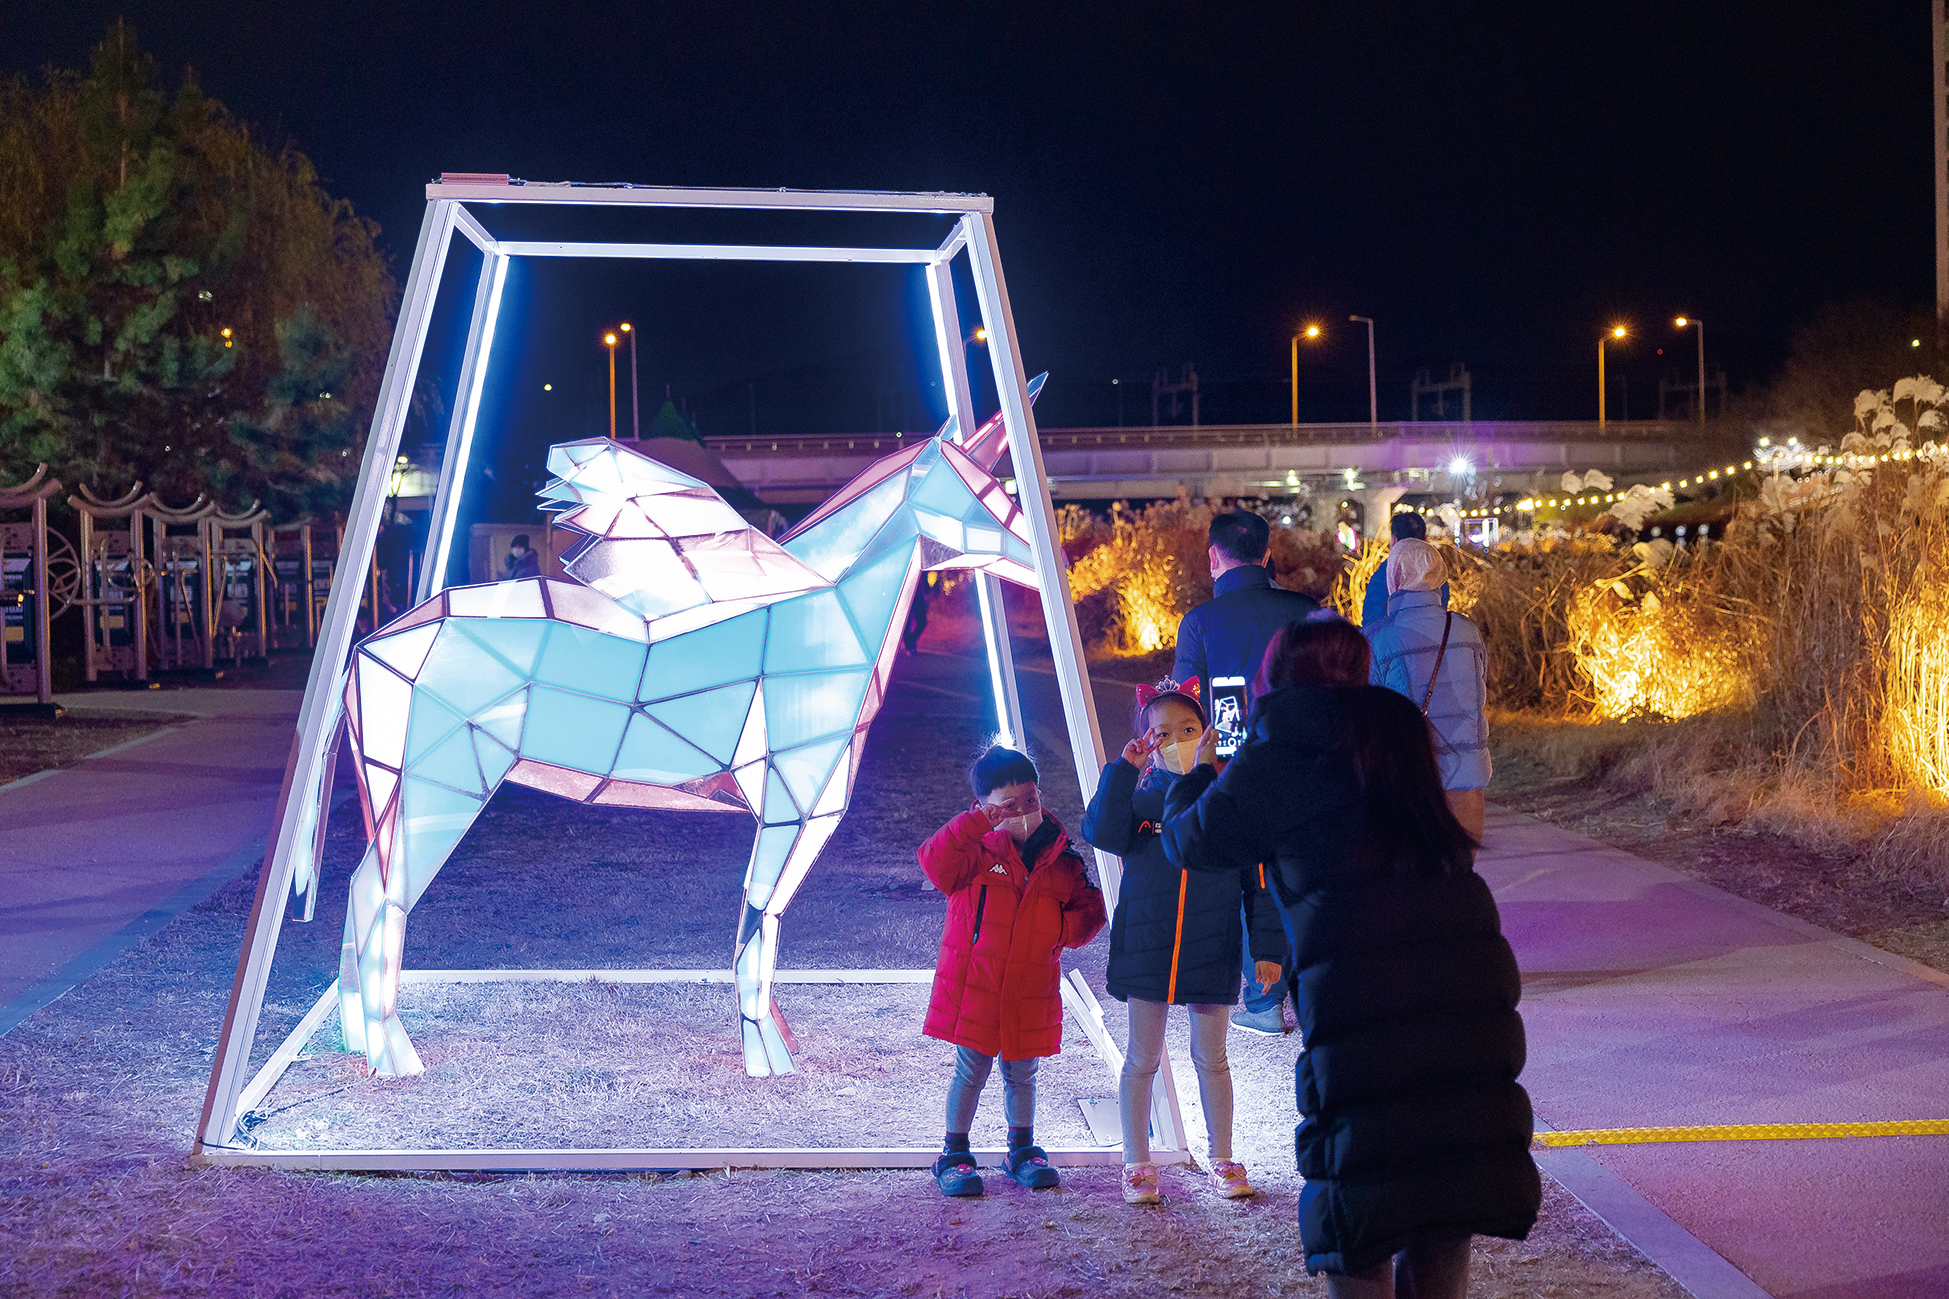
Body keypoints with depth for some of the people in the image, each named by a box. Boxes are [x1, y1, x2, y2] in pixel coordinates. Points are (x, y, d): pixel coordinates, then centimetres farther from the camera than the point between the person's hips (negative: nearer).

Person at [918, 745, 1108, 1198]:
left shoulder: (1062, 862, 5)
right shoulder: (976, 851, -6)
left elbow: (1091, 909, 13)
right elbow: (935, 861, -26)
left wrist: (1063, 930, -8)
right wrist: (977, 820, -32)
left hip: (1031, 990, 3)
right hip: (973, 986, -3)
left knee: (1021, 1073, 15)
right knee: (972, 1071, 2)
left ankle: (1022, 1150, 30)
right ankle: (954, 1154, 16)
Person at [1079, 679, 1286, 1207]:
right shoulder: (1141, 796, -2)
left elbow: (1260, 881, 1)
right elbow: (1102, 832, -22)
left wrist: (1268, 947, -1)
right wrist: (1122, 769, -22)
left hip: (1212, 954, 0)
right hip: (1146, 947, 0)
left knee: (1210, 1058, 13)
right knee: (1141, 1060, 8)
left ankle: (1222, 1162, 27)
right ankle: (1137, 1166, 19)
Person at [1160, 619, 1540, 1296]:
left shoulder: (1275, 757, 1)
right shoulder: (1393, 733, 17)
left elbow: (1190, 840, 14)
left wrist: (1198, 772, 37)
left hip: (1363, 994, -5)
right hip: (1467, 979, 5)